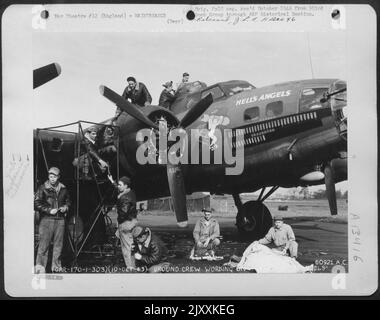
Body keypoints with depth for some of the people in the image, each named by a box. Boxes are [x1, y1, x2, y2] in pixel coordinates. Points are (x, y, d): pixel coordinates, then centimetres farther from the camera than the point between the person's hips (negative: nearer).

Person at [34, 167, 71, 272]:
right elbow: (36, 204, -5)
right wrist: (49, 210, -12)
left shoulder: (63, 189, 11)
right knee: (44, 243, -7)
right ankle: (40, 265, 1)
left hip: (60, 220, 4)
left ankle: (56, 266, 17)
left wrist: (65, 207, 4)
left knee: (58, 244, 7)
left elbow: (68, 201, 25)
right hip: (46, 220, -4)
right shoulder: (43, 188, -2)